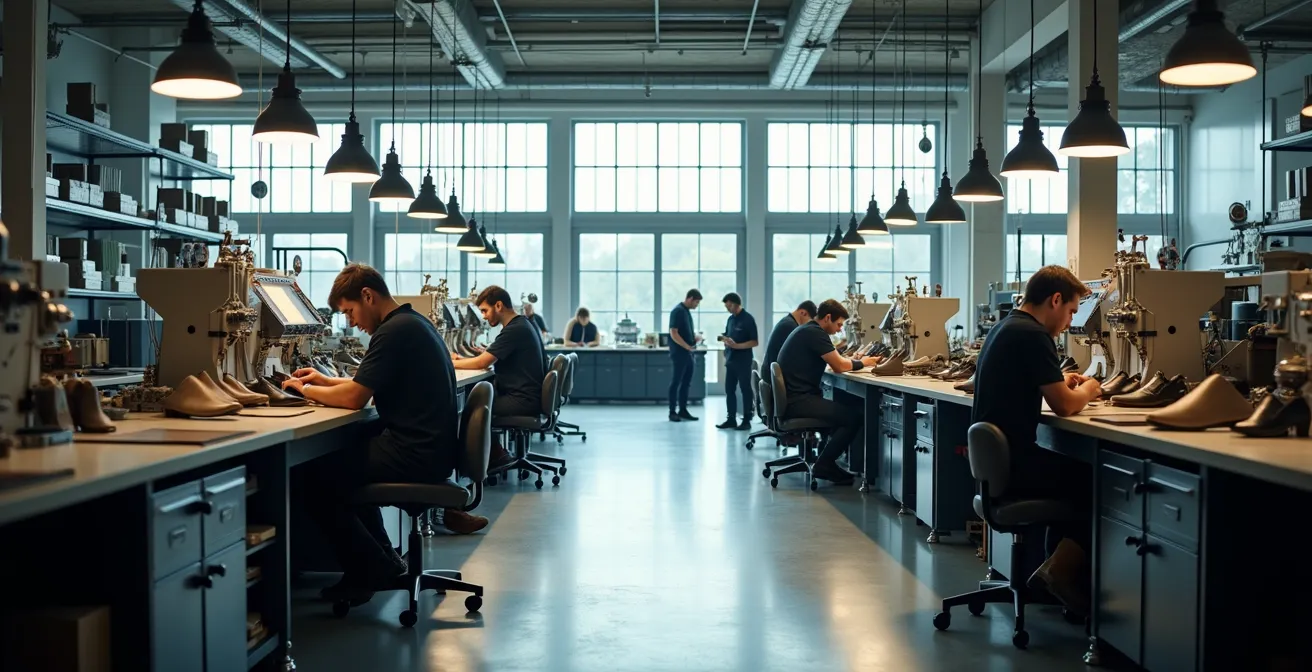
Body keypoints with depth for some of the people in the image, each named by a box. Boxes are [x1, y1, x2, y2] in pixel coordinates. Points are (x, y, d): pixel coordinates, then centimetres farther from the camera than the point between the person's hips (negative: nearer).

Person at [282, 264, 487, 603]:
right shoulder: (413, 321, 15)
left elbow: (354, 398, -18)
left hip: (418, 455, -10)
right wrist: (326, 381, 19)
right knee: (347, 458, 26)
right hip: (433, 447, 10)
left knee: (319, 478, -1)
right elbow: (369, 386, 26)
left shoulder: (393, 331, -17)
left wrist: (306, 390, -1)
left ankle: (370, 570, 7)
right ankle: (382, 559, 25)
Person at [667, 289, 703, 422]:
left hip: (687, 353, 9)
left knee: (686, 382, 11)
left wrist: (694, 339, 7)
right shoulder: (678, 311, -15)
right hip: (679, 353, -9)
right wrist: (687, 346, -22)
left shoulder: (687, 311, 14)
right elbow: (673, 333, -20)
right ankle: (672, 412, 1)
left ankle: (683, 410, 17)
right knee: (676, 382, -4)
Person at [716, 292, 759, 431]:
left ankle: (746, 420, 6)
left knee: (745, 390, 1)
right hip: (730, 360, 7)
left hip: (743, 361, -7)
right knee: (729, 390, 8)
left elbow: (755, 342, -13)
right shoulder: (731, 319, 12)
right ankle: (731, 419, 15)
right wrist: (724, 338, -1)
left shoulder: (748, 319, -10)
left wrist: (737, 345, -21)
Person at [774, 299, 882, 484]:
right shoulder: (815, 333, -13)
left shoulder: (807, 330, 19)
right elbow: (840, 366, -13)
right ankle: (823, 465, -4)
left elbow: (833, 361, 22)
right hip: (798, 400, -11)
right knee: (853, 418, -13)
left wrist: (854, 361, 8)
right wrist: (862, 363, 4)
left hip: (792, 397, 11)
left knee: (845, 410, 20)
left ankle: (825, 459, 20)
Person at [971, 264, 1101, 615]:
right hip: (1012, 466, -10)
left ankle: (1059, 569, 23)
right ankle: (1062, 570, 4)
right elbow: (1064, 406, -15)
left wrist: (1061, 384, 15)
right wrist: (1088, 389, 5)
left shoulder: (1004, 327, 13)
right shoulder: (1032, 335, -17)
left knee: (1073, 470, 22)